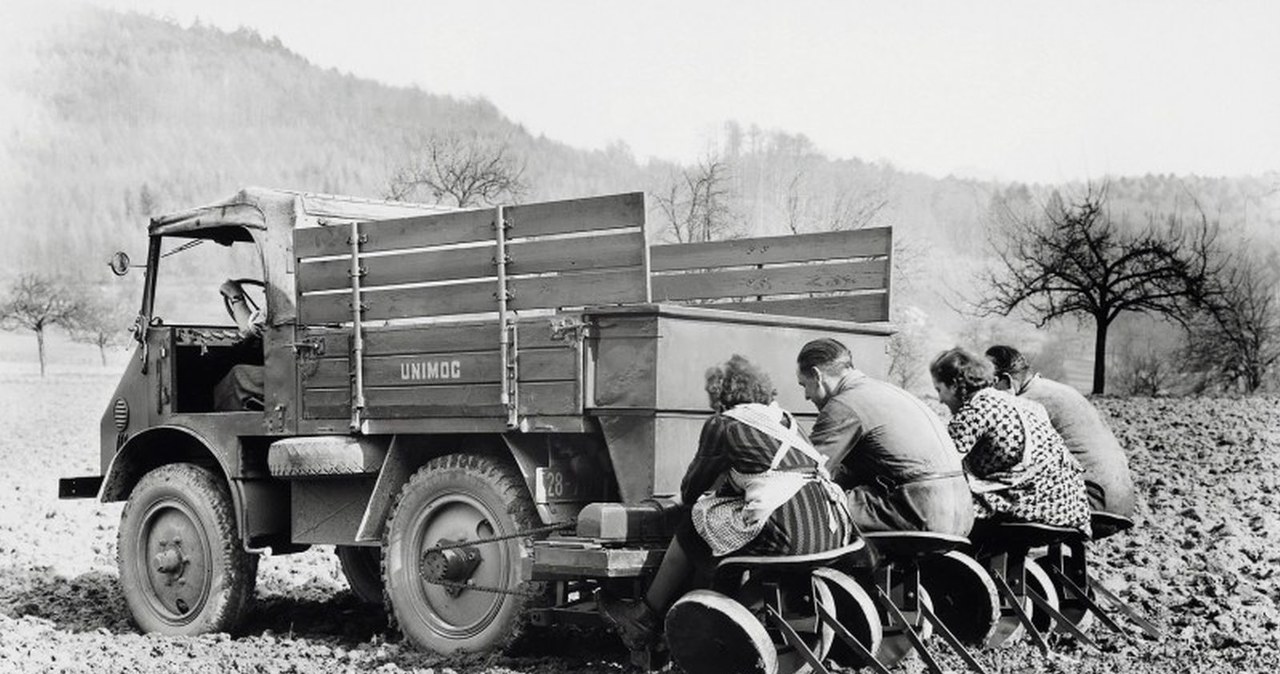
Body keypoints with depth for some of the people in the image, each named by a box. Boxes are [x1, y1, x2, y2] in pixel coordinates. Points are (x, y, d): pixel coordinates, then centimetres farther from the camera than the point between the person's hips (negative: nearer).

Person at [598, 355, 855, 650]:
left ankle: (646, 618, 25)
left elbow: (690, 491, 15)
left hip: (789, 536, -8)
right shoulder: (783, 418, 25)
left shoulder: (722, 424, 5)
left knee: (693, 528, 13)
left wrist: (698, 503, 37)